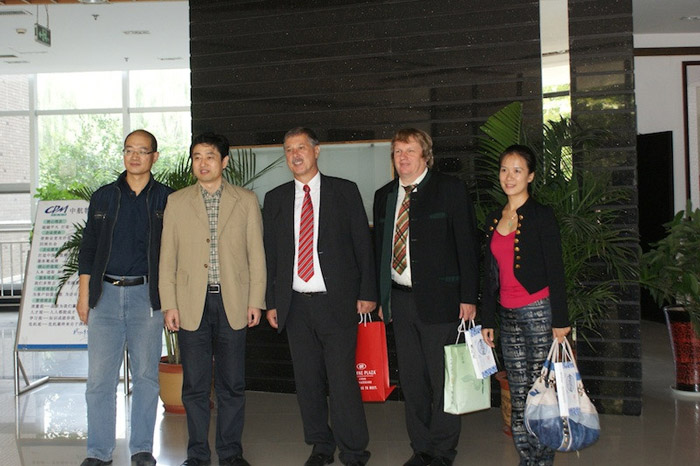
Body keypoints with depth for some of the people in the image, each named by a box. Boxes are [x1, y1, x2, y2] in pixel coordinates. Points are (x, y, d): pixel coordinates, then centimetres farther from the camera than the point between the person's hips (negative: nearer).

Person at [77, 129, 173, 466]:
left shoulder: (165, 199, 4)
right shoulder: (103, 197, 9)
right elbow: (88, 247, 11)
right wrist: (84, 294, 6)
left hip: (146, 294, -1)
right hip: (106, 293, 1)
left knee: (146, 374, 5)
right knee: (99, 376, 1)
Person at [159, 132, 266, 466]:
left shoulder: (246, 201, 7)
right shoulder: (177, 202, 8)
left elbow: (256, 254, 6)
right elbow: (167, 257, 7)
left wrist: (256, 301, 0)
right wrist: (169, 305, 0)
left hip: (233, 302, 0)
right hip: (192, 303, 1)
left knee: (232, 384, 6)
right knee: (195, 384, 5)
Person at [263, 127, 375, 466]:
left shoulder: (345, 191, 3)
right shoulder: (275, 199, 11)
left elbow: (362, 244, 2)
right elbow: (270, 253, 12)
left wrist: (367, 293, -4)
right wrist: (271, 302, 8)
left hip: (336, 302, -3)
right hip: (295, 304, 3)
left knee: (342, 380, -4)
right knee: (307, 381, 10)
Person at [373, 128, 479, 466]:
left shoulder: (450, 189, -3)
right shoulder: (384, 196, 12)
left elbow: (466, 245, -5)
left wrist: (468, 298, -10)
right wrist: (380, 296, 12)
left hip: (438, 298, -5)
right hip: (399, 299, 5)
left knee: (442, 378, 2)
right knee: (411, 379, 12)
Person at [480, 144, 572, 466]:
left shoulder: (541, 215, -5)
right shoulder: (493, 220, 12)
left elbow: (555, 270, -7)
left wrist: (560, 320, -11)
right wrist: (487, 320, 14)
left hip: (539, 311, -6)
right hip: (508, 315, 6)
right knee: (517, 395, 9)